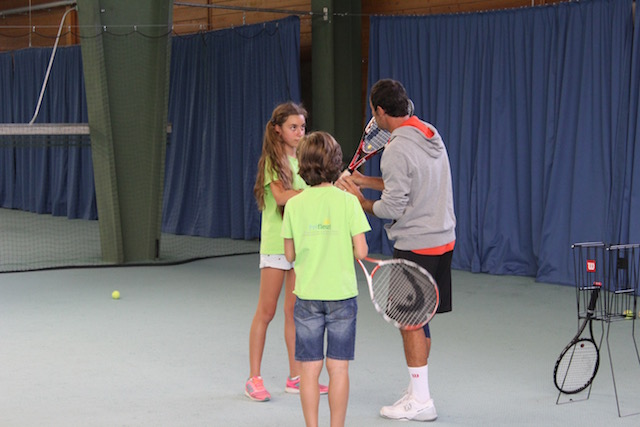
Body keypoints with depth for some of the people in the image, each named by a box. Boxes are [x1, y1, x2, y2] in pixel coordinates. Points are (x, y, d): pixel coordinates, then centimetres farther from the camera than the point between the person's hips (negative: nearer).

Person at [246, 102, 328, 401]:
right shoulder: (273, 160, -7)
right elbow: (281, 196, -22)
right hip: (276, 242, -6)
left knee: (295, 310, 9)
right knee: (266, 311, -2)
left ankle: (295, 377, 15)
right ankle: (254, 379, 5)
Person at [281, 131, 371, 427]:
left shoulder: (294, 205, -2)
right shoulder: (348, 201, -8)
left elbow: (289, 255, 3)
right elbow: (361, 252, -9)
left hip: (307, 295, 1)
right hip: (341, 293, -1)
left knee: (310, 369, 6)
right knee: (338, 368, 6)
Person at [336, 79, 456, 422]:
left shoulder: (397, 150, -19)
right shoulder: (431, 133, 8)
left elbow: (392, 208, -18)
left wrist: (361, 202, 0)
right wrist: (367, 181, 15)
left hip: (416, 246, -9)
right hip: (442, 239, 9)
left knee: (411, 321, 1)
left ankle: (420, 401, 7)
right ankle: (417, 391, 25)